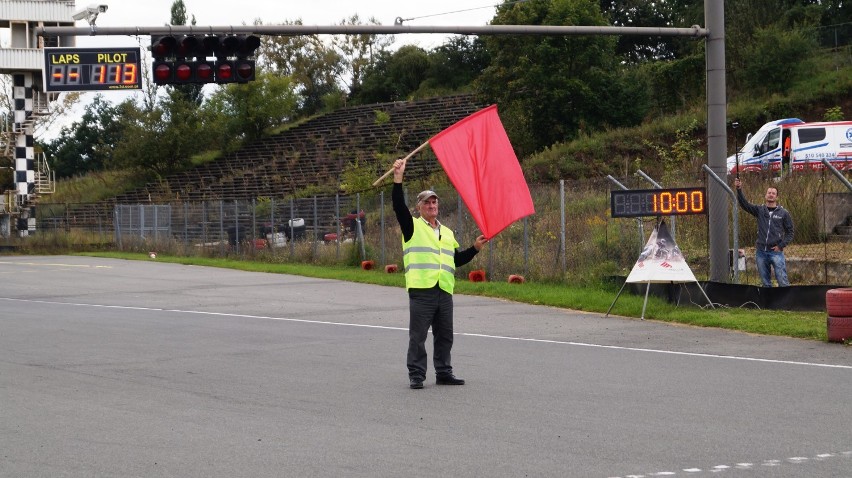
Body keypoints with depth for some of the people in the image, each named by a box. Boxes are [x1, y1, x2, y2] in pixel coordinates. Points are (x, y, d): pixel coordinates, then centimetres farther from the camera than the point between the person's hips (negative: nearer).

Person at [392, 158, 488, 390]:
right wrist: (398, 179, -21)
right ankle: (416, 375, 1)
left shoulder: (447, 233, 21)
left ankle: (444, 373, 19)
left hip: (444, 291, 6)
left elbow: (457, 260, 24)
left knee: (445, 336, 10)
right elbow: (399, 206, -12)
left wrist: (475, 248, 11)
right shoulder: (412, 226, 3)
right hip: (421, 290, -5)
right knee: (418, 336, -4)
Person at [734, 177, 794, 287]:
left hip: (776, 252, -3)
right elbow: (744, 204, -4)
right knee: (765, 282, 8)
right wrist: (739, 190, -18)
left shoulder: (784, 213, 4)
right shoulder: (759, 210, 9)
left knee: (782, 281, -9)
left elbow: (790, 232, 6)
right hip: (761, 252, 3)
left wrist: (781, 245, -6)